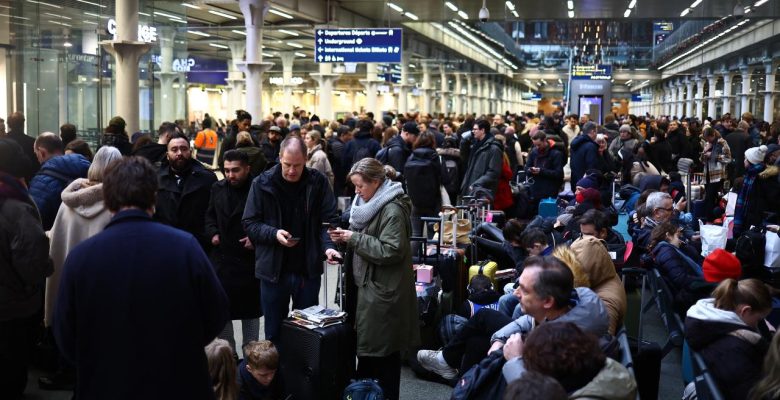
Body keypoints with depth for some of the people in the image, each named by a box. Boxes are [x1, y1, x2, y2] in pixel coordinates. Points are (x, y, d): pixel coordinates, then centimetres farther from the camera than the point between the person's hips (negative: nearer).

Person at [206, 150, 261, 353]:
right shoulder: (218, 188, 7)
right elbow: (210, 215, 19)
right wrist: (212, 233, 2)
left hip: (249, 258, -4)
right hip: (222, 257, 5)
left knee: (250, 308, 8)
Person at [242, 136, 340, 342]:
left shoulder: (318, 182, -4)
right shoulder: (262, 183, -5)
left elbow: (328, 220, -3)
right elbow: (249, 223, -2)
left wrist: (328, 245, -21)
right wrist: (274, 234, -18)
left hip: (308, 270, 1)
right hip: (273, 270, 0)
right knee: (274, 333, 14)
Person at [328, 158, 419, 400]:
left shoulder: (392, 210, -17)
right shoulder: (367, 204, 13)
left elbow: (391, 251, -22)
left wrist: (355, 238, -21)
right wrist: (346, 238, 3)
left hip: (383, 292, -9)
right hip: (365, 285, 9)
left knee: (384, 353, 1)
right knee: (364, 347, 16)